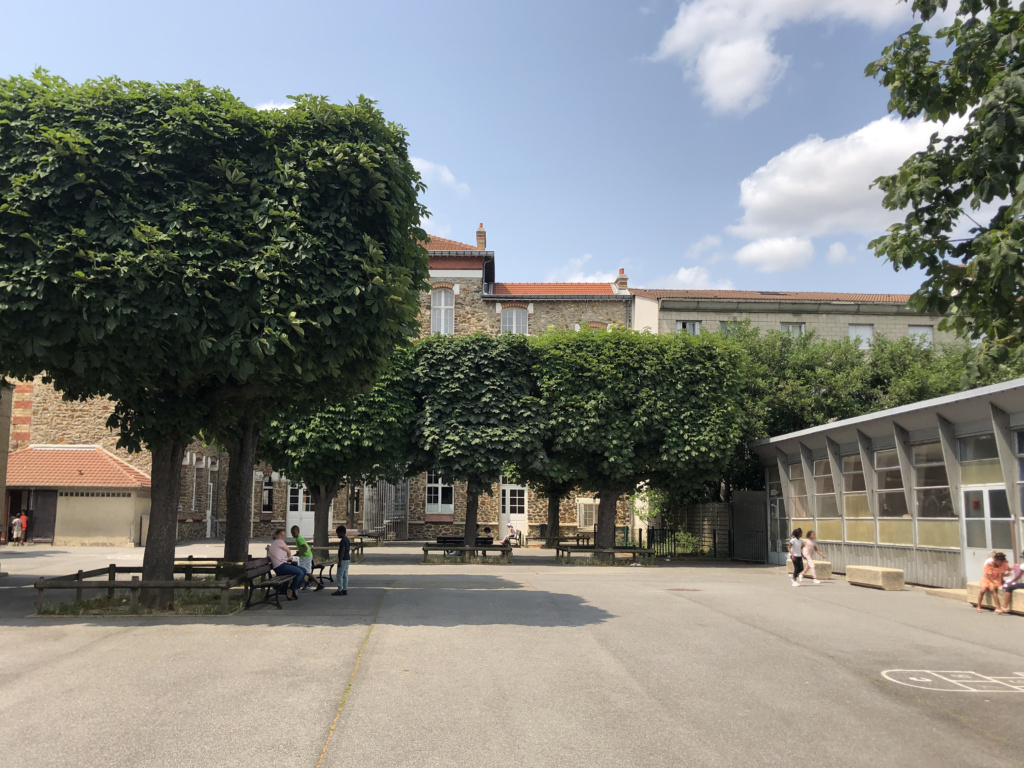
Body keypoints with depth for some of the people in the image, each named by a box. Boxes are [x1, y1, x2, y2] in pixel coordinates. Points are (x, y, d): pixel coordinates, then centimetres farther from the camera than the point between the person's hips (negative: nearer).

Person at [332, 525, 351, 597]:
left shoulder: (342, 541, -17)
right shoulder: (347, 540, 12)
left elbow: (342, 551, -21)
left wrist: (340, 561, -21)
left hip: (343, 560, -10)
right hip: (347, 559, 10)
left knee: (340, 575, -4)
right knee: (345, 575, 11)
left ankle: (340, 590, -2)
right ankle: (345, 589, 12)